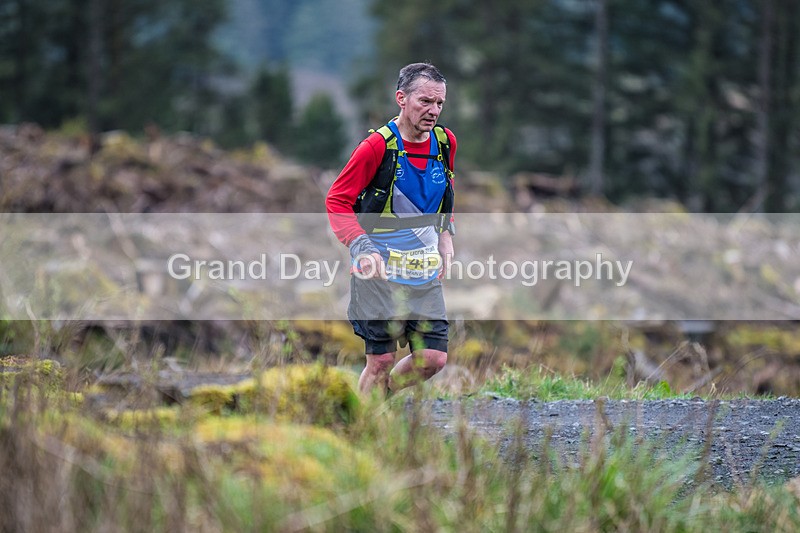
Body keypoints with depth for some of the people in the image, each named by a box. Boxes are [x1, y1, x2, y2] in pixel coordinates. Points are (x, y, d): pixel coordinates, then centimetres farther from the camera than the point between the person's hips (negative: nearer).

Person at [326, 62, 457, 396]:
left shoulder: (445, 142, 5)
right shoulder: (378, 146, -13)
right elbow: (337, 200, -9)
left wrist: (445, 237, 12)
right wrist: (362, 247, -21)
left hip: (425, 271, 5)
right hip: (379, 270, -5)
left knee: (434, 358, -1)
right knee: (381, 360, -4)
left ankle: (379, 398, 24)